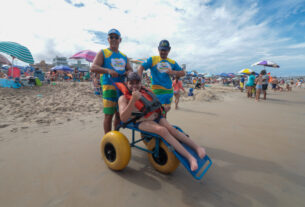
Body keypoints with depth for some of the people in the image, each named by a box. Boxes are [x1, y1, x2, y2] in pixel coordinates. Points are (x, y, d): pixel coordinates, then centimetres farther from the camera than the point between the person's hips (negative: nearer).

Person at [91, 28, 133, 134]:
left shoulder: (124, 56, 21)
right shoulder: (103, 53, 6)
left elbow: (130, 69, 16)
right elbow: (93, 67, -7)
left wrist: (127, 73, -9)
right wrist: (108, 70, -24)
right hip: (109, 87, -5)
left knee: (119, 114, 11)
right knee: (109, 115, -3)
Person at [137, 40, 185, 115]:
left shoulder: (172, 62, 12)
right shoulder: (153, 59, 1)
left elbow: (183, 73, 13)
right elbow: (140, 68, -7)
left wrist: (174, 72, -7)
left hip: (169, 90, 6)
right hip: (157, 90, -5)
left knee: (167, 109, 16)